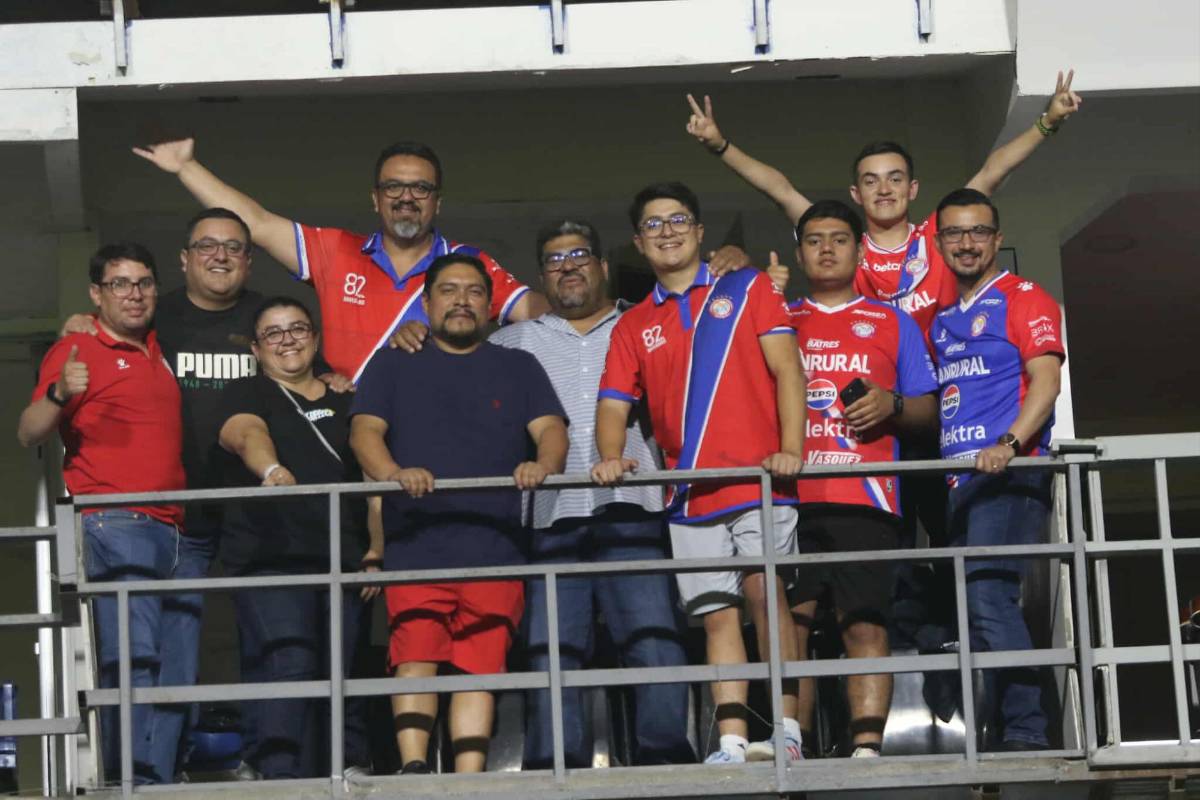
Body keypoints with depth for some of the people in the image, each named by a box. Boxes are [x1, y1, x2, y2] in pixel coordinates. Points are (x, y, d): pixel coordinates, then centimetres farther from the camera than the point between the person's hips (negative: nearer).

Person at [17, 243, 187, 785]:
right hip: (113, 522, -7)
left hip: (169, 529, 7)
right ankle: (134, 778, -23)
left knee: (169, 661, 4)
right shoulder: (78, 350, 2)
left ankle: (161, 777, 5)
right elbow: (28, 434, -6)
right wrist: (58, 394, -25)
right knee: (133, 651, -19)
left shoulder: (159, 351, 21)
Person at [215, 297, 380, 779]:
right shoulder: (246, 395, 10)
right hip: (270, 558, -4)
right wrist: (271, 469, -36)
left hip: (342, 562, 5)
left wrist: (376, 552, 8)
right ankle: (285, 783, -25)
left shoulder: (345, 404, 22)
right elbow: (247, 433, -14)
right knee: (288, 667, -20)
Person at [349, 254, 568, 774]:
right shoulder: (392, 365, 19)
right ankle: (413, 769, -23)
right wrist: (394, 473, -18)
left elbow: (550, 428, 8)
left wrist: (543, 465, -16)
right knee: (416, 654, -17)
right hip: (415, 545, -1)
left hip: (495, 546, 1)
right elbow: (365, 429, 4)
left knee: (479, 667, -7)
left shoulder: (518, 368, 22)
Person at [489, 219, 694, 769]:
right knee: (551, 655, -6)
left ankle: (664, 759, -13)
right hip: (552, 522, 1)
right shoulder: (516, 343, 24)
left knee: (656, 641, -14)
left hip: (630, 512, -1)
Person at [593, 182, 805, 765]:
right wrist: (611, 456, -13)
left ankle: (786, 730, -19)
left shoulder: (746, 289, 9)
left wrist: (791, 447, -13)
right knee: (718, 617, 0)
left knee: (765, 590, -18)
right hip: (691, 493, 3)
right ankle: (733, 743, -4)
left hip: (759, 477, -3)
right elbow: (613, 404, 9)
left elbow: (786, 368, 1)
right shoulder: (633, 327, 17)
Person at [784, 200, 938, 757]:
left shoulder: (892, 324, 18)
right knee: (788, 624, -8)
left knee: (865, 626, -10)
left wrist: (891, 405, -5)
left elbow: (928, 413, 16)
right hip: (789, 496, 1)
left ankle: (866, 750, -15)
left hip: (863, 499, -1)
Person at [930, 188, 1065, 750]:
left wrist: (1009, 444, -24)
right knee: (977, 605, 8)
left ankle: (1026, 733, -20)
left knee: (987, 598, -20)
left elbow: (1046, 379, -11)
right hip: (960, 480, 8)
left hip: (1009, 474, -8)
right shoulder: (943, 319, 21)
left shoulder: (1024, 299, 0)